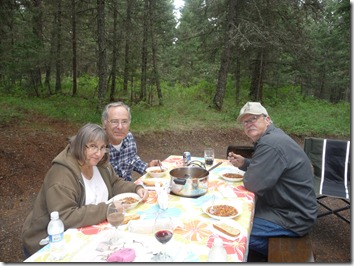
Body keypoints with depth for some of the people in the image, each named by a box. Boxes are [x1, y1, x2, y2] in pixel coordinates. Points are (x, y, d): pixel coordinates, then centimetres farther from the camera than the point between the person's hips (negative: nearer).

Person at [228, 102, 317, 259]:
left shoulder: (271, 145, -28)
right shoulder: (269, 137, 5)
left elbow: (252, 184, -27)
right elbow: (263, 169, 18)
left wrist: (248, 174, -5)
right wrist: (243, 163, 2)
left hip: (292, 217, -10)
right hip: (286, 205, 10)